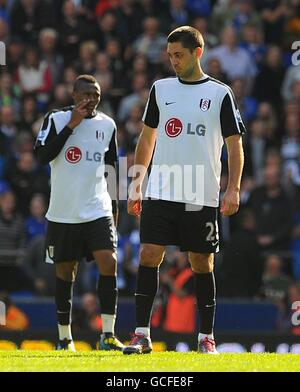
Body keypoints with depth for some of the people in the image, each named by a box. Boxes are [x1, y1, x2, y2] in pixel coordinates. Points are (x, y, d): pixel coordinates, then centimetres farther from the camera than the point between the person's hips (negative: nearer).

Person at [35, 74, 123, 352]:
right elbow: (43, 156, -15)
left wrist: (114, 207, 16)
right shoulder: (56, 119, -2)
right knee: (65, 272, 6)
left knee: (109, 263, -16)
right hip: (63, 212, -2)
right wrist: (71, 125, -17)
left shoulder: (107, 125, 8)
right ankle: (65, 337, 19)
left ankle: (108, 335, -13)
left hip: (98, 211, 2)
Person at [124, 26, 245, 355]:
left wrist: (233, 188, -9)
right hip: (160, 192, 2)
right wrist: (136, 183, 12)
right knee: (148, 256, -8)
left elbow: (235, 145, 1)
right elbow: (147, 138, 17)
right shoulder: (161, 89, 10)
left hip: (201, 198, -2)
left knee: (202, 264, 3)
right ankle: (142, 335, -6)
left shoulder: (220, 94, 1)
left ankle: (206, 337, 13)